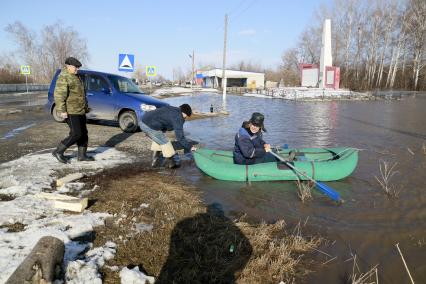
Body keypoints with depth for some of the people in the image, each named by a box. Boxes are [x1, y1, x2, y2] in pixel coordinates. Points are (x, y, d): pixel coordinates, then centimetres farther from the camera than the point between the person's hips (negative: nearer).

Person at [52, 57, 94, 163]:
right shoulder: (63, 78, -13)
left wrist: (85, 107, 25)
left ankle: (82, 155, 18)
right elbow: (59, 95, -21)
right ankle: (58, 151, 4)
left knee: (83, 133, 10)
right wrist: (62, 111, -26)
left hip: (80, 111, 10)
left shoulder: (75, 77, 18)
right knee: (76, 134, -11)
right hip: (70, 112, -10)